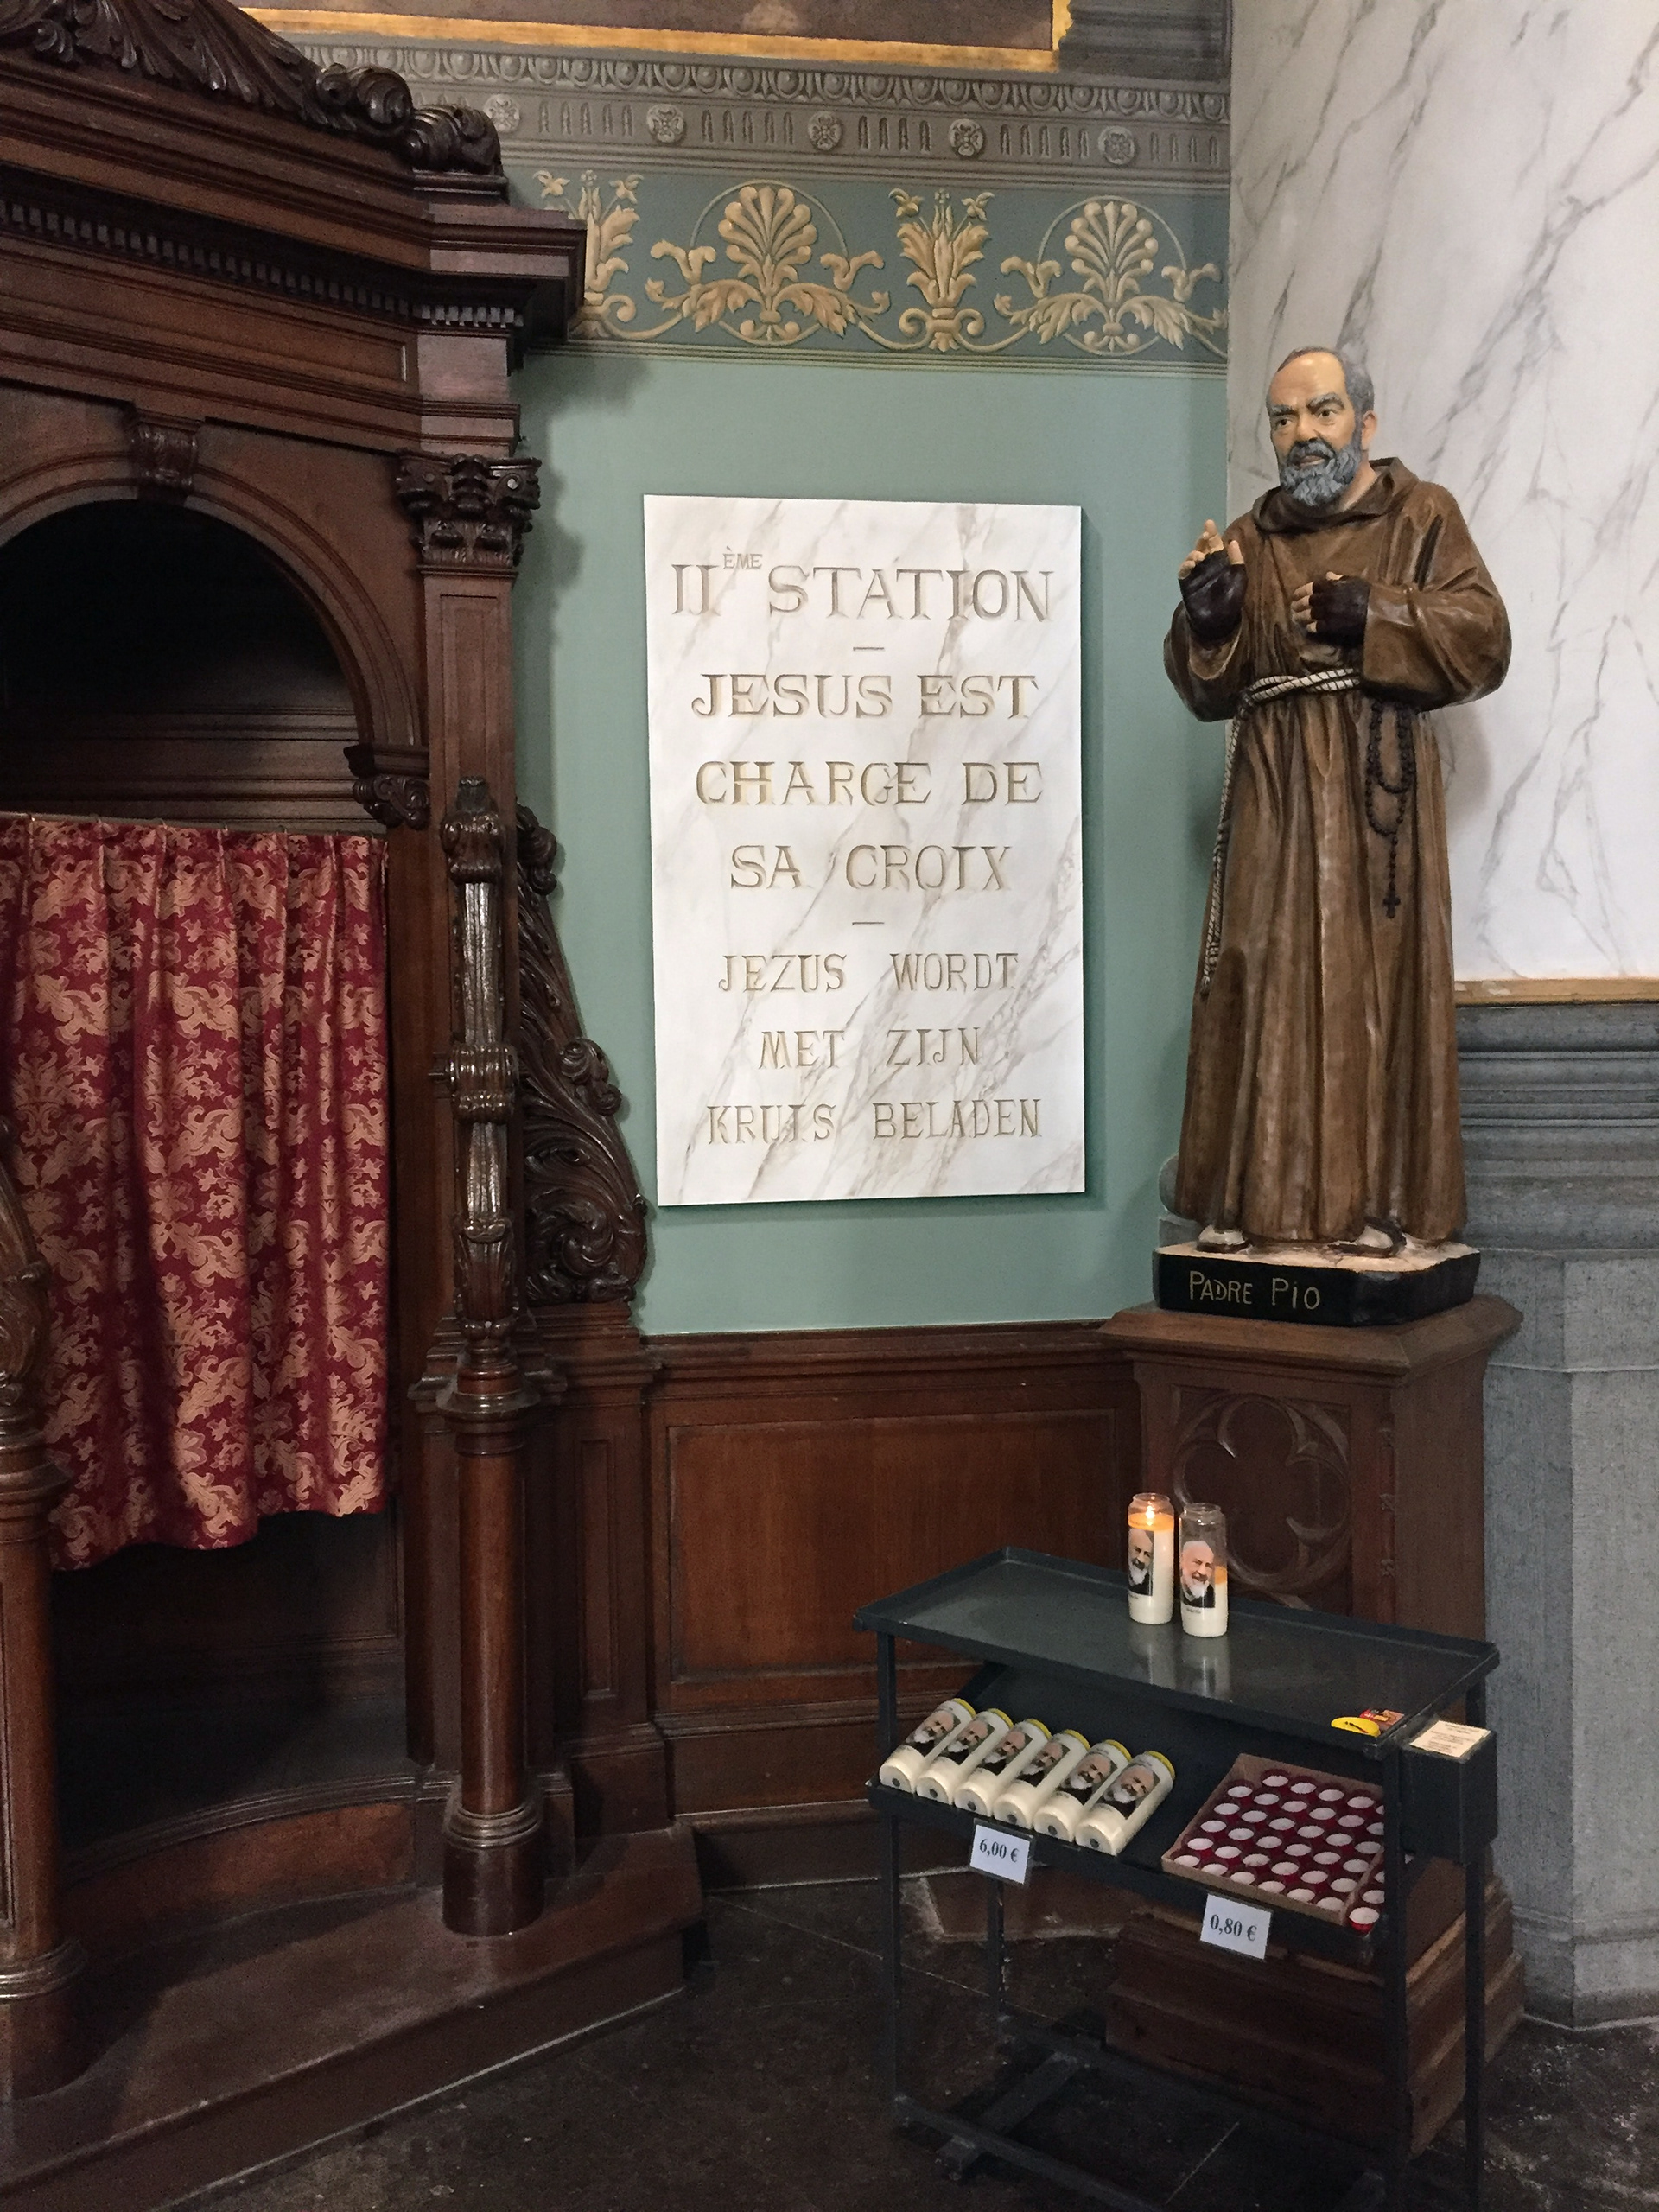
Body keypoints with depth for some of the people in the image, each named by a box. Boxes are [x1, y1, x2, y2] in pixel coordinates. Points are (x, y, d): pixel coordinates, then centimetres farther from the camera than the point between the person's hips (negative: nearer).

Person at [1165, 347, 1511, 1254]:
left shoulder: (1421, 516, 9)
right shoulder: (1248, 539, 17)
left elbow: (1483, 640, -3)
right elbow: (1207, 690, 10)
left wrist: (1368, 614, -13)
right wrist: (1207, 617, -9)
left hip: (1378, 787, -2)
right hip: (1276, 792, 2)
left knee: (1377, 982, -5)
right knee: (1265, 984, -3)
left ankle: (1378, 1201, 1)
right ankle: (1250, 1197, 2)